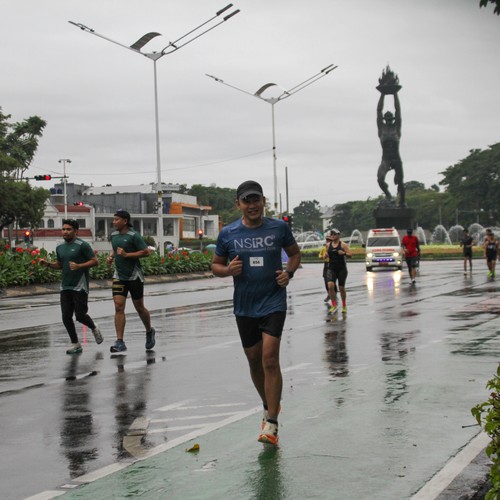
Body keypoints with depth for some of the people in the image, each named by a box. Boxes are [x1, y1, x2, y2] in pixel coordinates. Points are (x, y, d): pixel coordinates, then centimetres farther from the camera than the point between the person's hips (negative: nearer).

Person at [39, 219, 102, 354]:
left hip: (80, 286, -6)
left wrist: (79, 266, -24)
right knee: (66, 316, 2)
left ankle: (94, 328, 26)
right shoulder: (60, 247, 12)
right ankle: (75, 344, 14)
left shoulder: (82, 245, -8)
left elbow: (94, 261, -10)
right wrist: (48, 264, 5)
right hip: (65, 286, 6)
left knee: (80, 315, -7)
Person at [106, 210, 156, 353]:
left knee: (139, 307, 8)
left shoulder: (133, 235, -13)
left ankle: (149, 332, 35)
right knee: (118, 307, -7)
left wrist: (126, 254, -21)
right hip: (119, 276, 5)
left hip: (134, 276, -5)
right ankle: (120, 342, -9)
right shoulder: (114, 235, 7)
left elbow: (146, 251, -16)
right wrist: (111, 257, 5)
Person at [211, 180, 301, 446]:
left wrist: (289, 272, -7)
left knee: (270, 359, -14)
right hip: (244, 306, 3)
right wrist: (228, 270, -13)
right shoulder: (227, 234, -1)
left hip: (273, 302, -3)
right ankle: (269, 406, 36)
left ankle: (271, 423, -10)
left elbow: (295, 253, 13)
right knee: (254, 361, 12)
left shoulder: (279, 227, -3)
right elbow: (216, 265, 10)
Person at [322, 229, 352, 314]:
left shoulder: (343, 245, -4)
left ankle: (344, 306, 26)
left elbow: (350, 254, -6)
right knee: (330, 285, -18)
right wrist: (325, 256, -4)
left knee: (341, 288, 5)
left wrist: (344, 253, -25)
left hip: (341, 269, -2)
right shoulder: (328, 245, 6)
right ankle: (334, 305, -8)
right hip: (331, 269, 2)